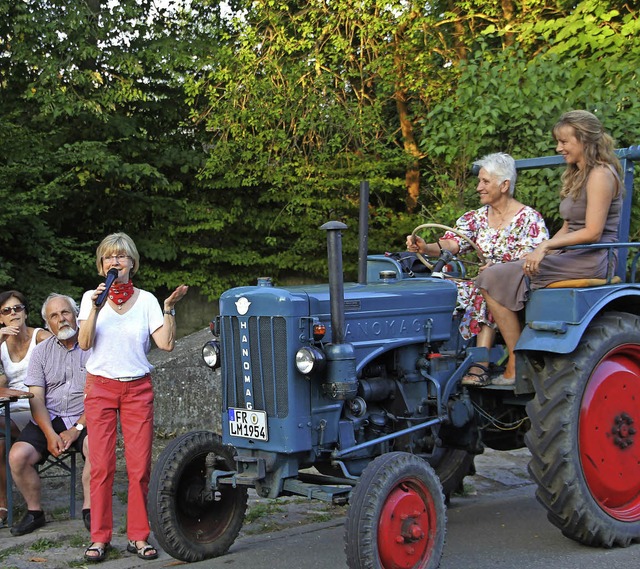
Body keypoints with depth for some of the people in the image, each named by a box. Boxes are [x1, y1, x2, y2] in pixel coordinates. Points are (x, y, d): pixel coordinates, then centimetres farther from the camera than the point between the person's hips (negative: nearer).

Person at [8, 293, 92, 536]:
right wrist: (50, 434, -14)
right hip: (47, 420, 3)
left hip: (83, 419, -3)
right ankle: (34, 512, 1)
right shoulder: (41, 352, 9)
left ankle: (89, 509, -16)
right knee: (18, 456, -21)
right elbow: (36, 399, 1)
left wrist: (76, 429, -15)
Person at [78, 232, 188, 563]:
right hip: (100, 387, -1)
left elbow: (166, 343, -4)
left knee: (140, 465, -2)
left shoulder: (146, 300, 5)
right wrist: (96, 309, -20)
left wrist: (169, 308, -12)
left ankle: (138, 536, 7)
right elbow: (84, 343, -9)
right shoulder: (91, 297, 4)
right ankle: (99, 538, 6)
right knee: (101, 465, -3)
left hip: (137, 389, 1)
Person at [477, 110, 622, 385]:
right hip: (571, 257, 10)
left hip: (591, 260, -10)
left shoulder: (600, 174, -9)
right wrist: (539, 253, 7)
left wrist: (547, 245, -21)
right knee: (495, 277, -3)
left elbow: (592, 232, -18)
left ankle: (516, 368, -16)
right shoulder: (577, 175, 21)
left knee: (495, 279, -19)